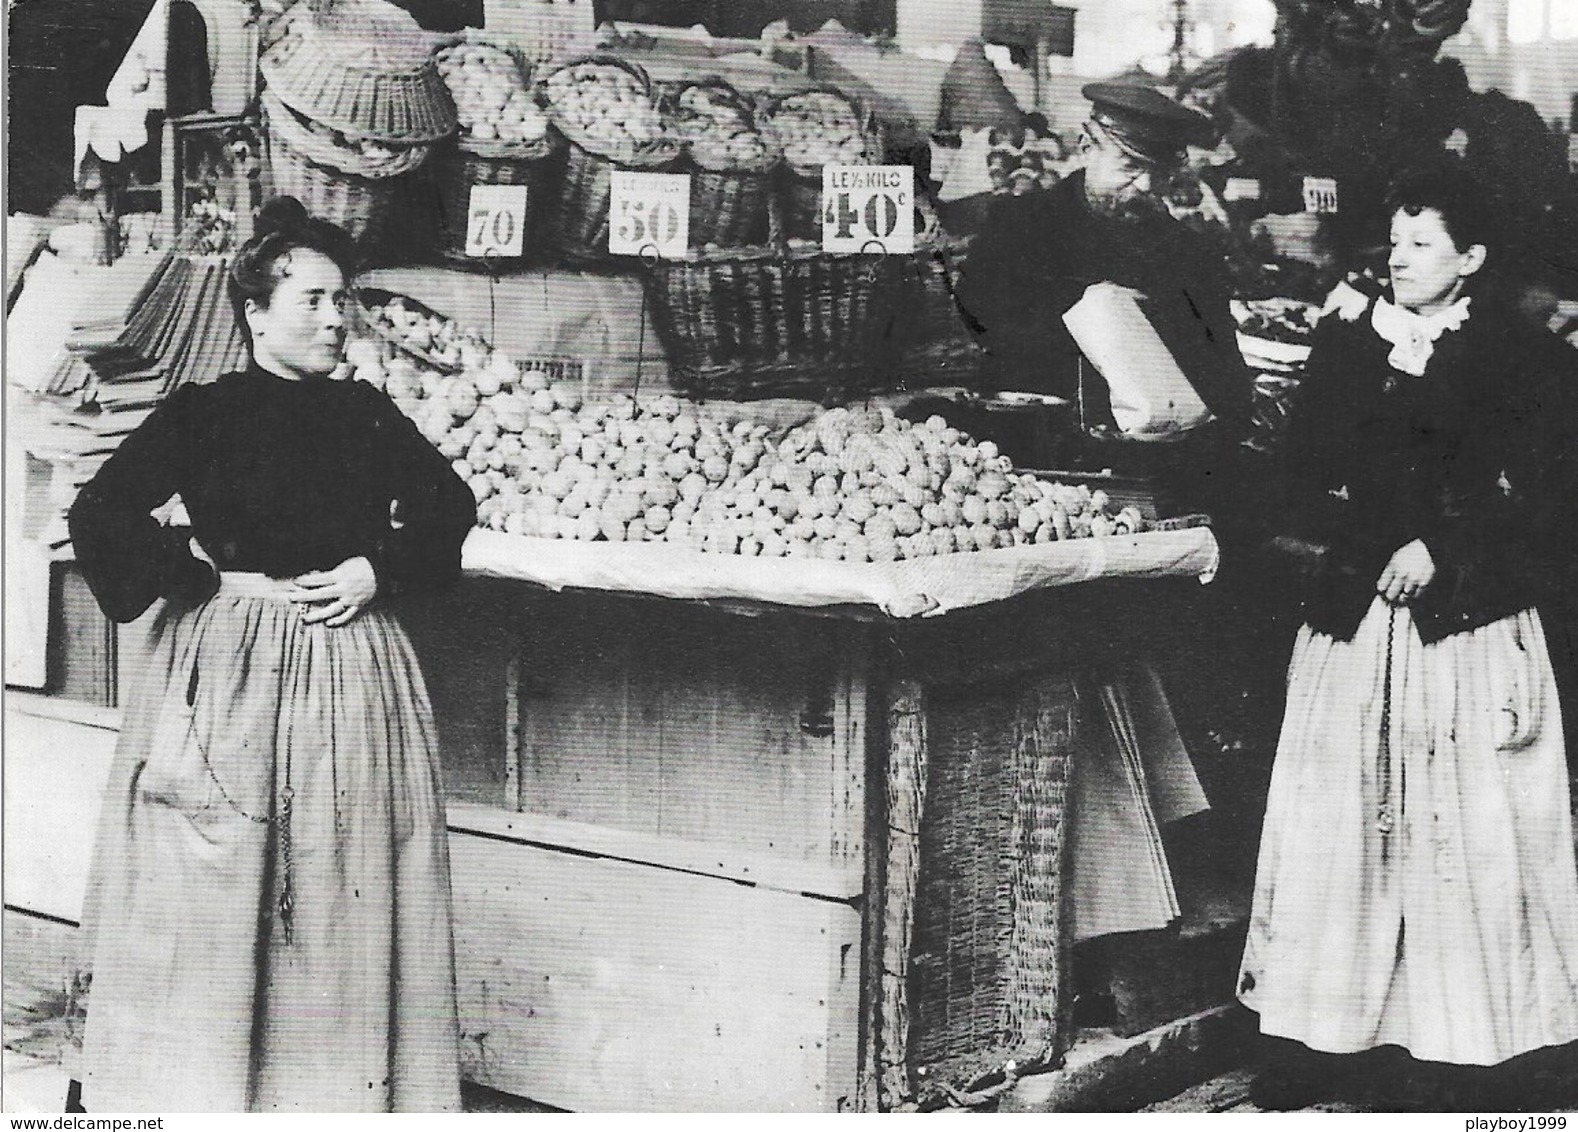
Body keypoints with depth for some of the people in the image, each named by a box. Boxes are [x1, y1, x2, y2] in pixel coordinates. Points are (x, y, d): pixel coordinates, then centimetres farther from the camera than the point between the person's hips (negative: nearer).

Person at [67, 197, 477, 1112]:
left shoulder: (367, 413, 6)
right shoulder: (202, 414, -4)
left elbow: (450, 505, 15)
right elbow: (100, 516, -7)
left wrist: (379, 570, 0)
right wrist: (190, 577, -6)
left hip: (353, 671, 3)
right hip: (231, 668, -3)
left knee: (349, 893, 8)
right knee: (216, 890, 3)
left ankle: (347, 1086, 20)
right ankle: (201, 1091, 15)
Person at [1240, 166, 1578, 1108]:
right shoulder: (1348, 336, 10)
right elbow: (1310, 463, 7)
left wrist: (1440, 551, -14)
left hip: (1468, 622, -3)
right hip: (1352, 613, 3)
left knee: (1466, 827, 2)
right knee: (1335, 817, 3)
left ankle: (1475, 1036, 13)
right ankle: (1322, 1030, 11)